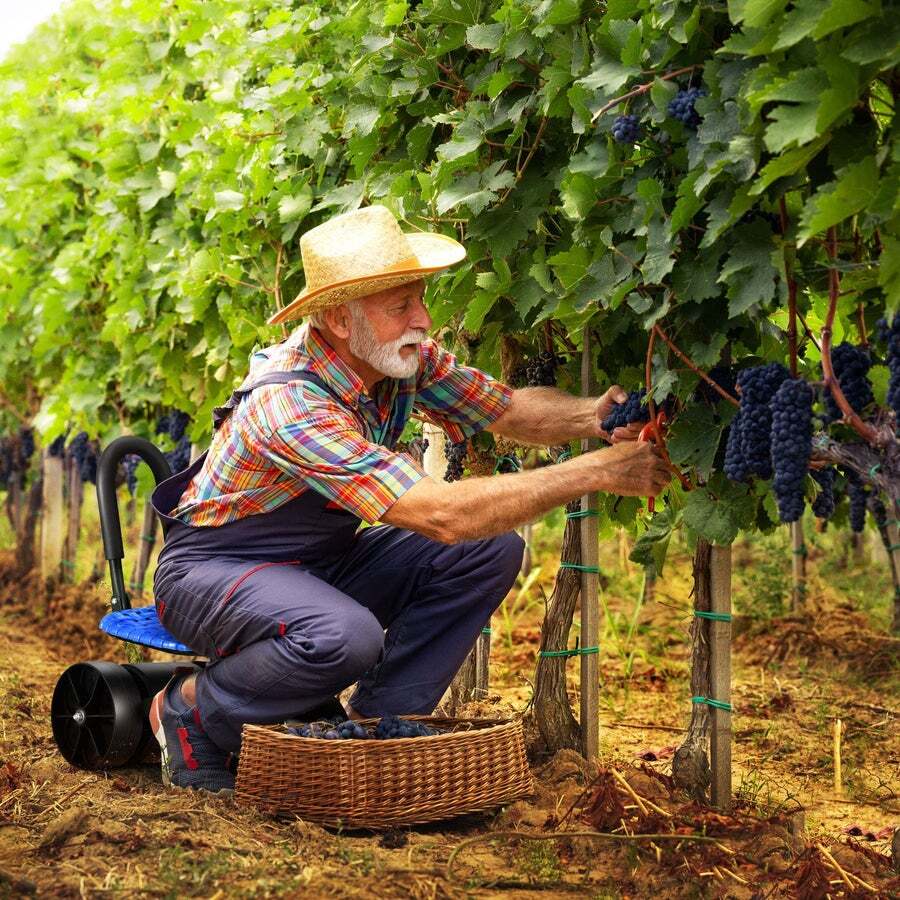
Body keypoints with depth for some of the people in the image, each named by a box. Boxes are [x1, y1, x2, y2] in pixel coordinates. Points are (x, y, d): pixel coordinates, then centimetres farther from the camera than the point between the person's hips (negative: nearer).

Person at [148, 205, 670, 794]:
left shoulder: (403, 357, -10)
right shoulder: (290, 404, -34)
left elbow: (507, 410, 1)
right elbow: (442, 515, -41)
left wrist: (592, 416, -22)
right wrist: (597, 471, -38)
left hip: (322, 563, 8)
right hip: (211, 570, -8)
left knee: (492, 552, -10)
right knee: (345, 637, -39)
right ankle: (190, 711, -10)